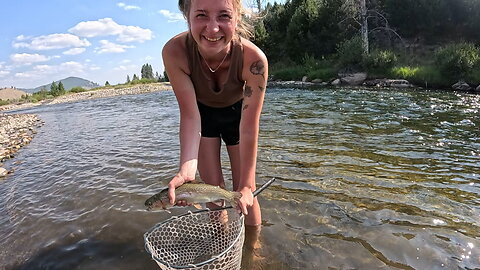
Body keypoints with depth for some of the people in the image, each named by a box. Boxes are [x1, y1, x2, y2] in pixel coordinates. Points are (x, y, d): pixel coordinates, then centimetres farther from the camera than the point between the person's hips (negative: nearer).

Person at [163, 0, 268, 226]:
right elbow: (190, 115, -27)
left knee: (243, 193, 2)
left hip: (237, 113, -1)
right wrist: (187, 168, -40)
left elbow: (249, 129, -30)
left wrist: (246, 186, -27)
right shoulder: (175, 51, -33)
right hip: (203, 113, 1)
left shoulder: (254, 59, -36)